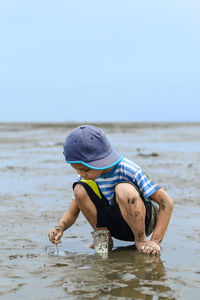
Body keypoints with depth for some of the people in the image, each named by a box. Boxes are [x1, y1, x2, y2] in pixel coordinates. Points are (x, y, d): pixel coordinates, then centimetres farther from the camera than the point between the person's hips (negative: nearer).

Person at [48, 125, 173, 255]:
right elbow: (72, 213, 1)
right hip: (116, 228, 5)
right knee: (80, 189, -17)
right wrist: (59, 228, -22)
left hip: (144, 221, -5)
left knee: (123, 189, -36)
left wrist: (155, 241, -27)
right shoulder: (84, 178, -8)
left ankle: (141, 239, -15)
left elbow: (167, 202, -23)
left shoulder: (128, 170, -24)